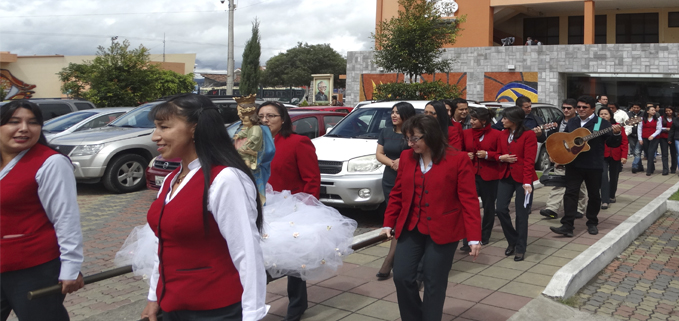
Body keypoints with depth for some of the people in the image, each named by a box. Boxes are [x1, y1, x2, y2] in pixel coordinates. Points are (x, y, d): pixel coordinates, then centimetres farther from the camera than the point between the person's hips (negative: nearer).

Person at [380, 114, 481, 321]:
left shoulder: (458, 159, -10)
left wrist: (474, 237, -13)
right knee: (402, 277, 3)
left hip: (442, 232, -4)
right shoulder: (406, 157, 4)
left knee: (434, 283, 5)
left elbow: (469, 200, -10)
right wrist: (389, 223, 11)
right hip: (410, 229, 4)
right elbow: (397, 194, 12)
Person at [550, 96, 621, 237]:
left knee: (594, 195, 8)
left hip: (594, 165, -2)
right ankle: (567, 225, -6)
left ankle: (592, 223, 25)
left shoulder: (602, 123, -3)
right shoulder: (572, 122, 10)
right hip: (573, 164, 2)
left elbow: (612, 144, -5)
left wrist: (616, 134, -24)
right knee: (570, 192, -4)